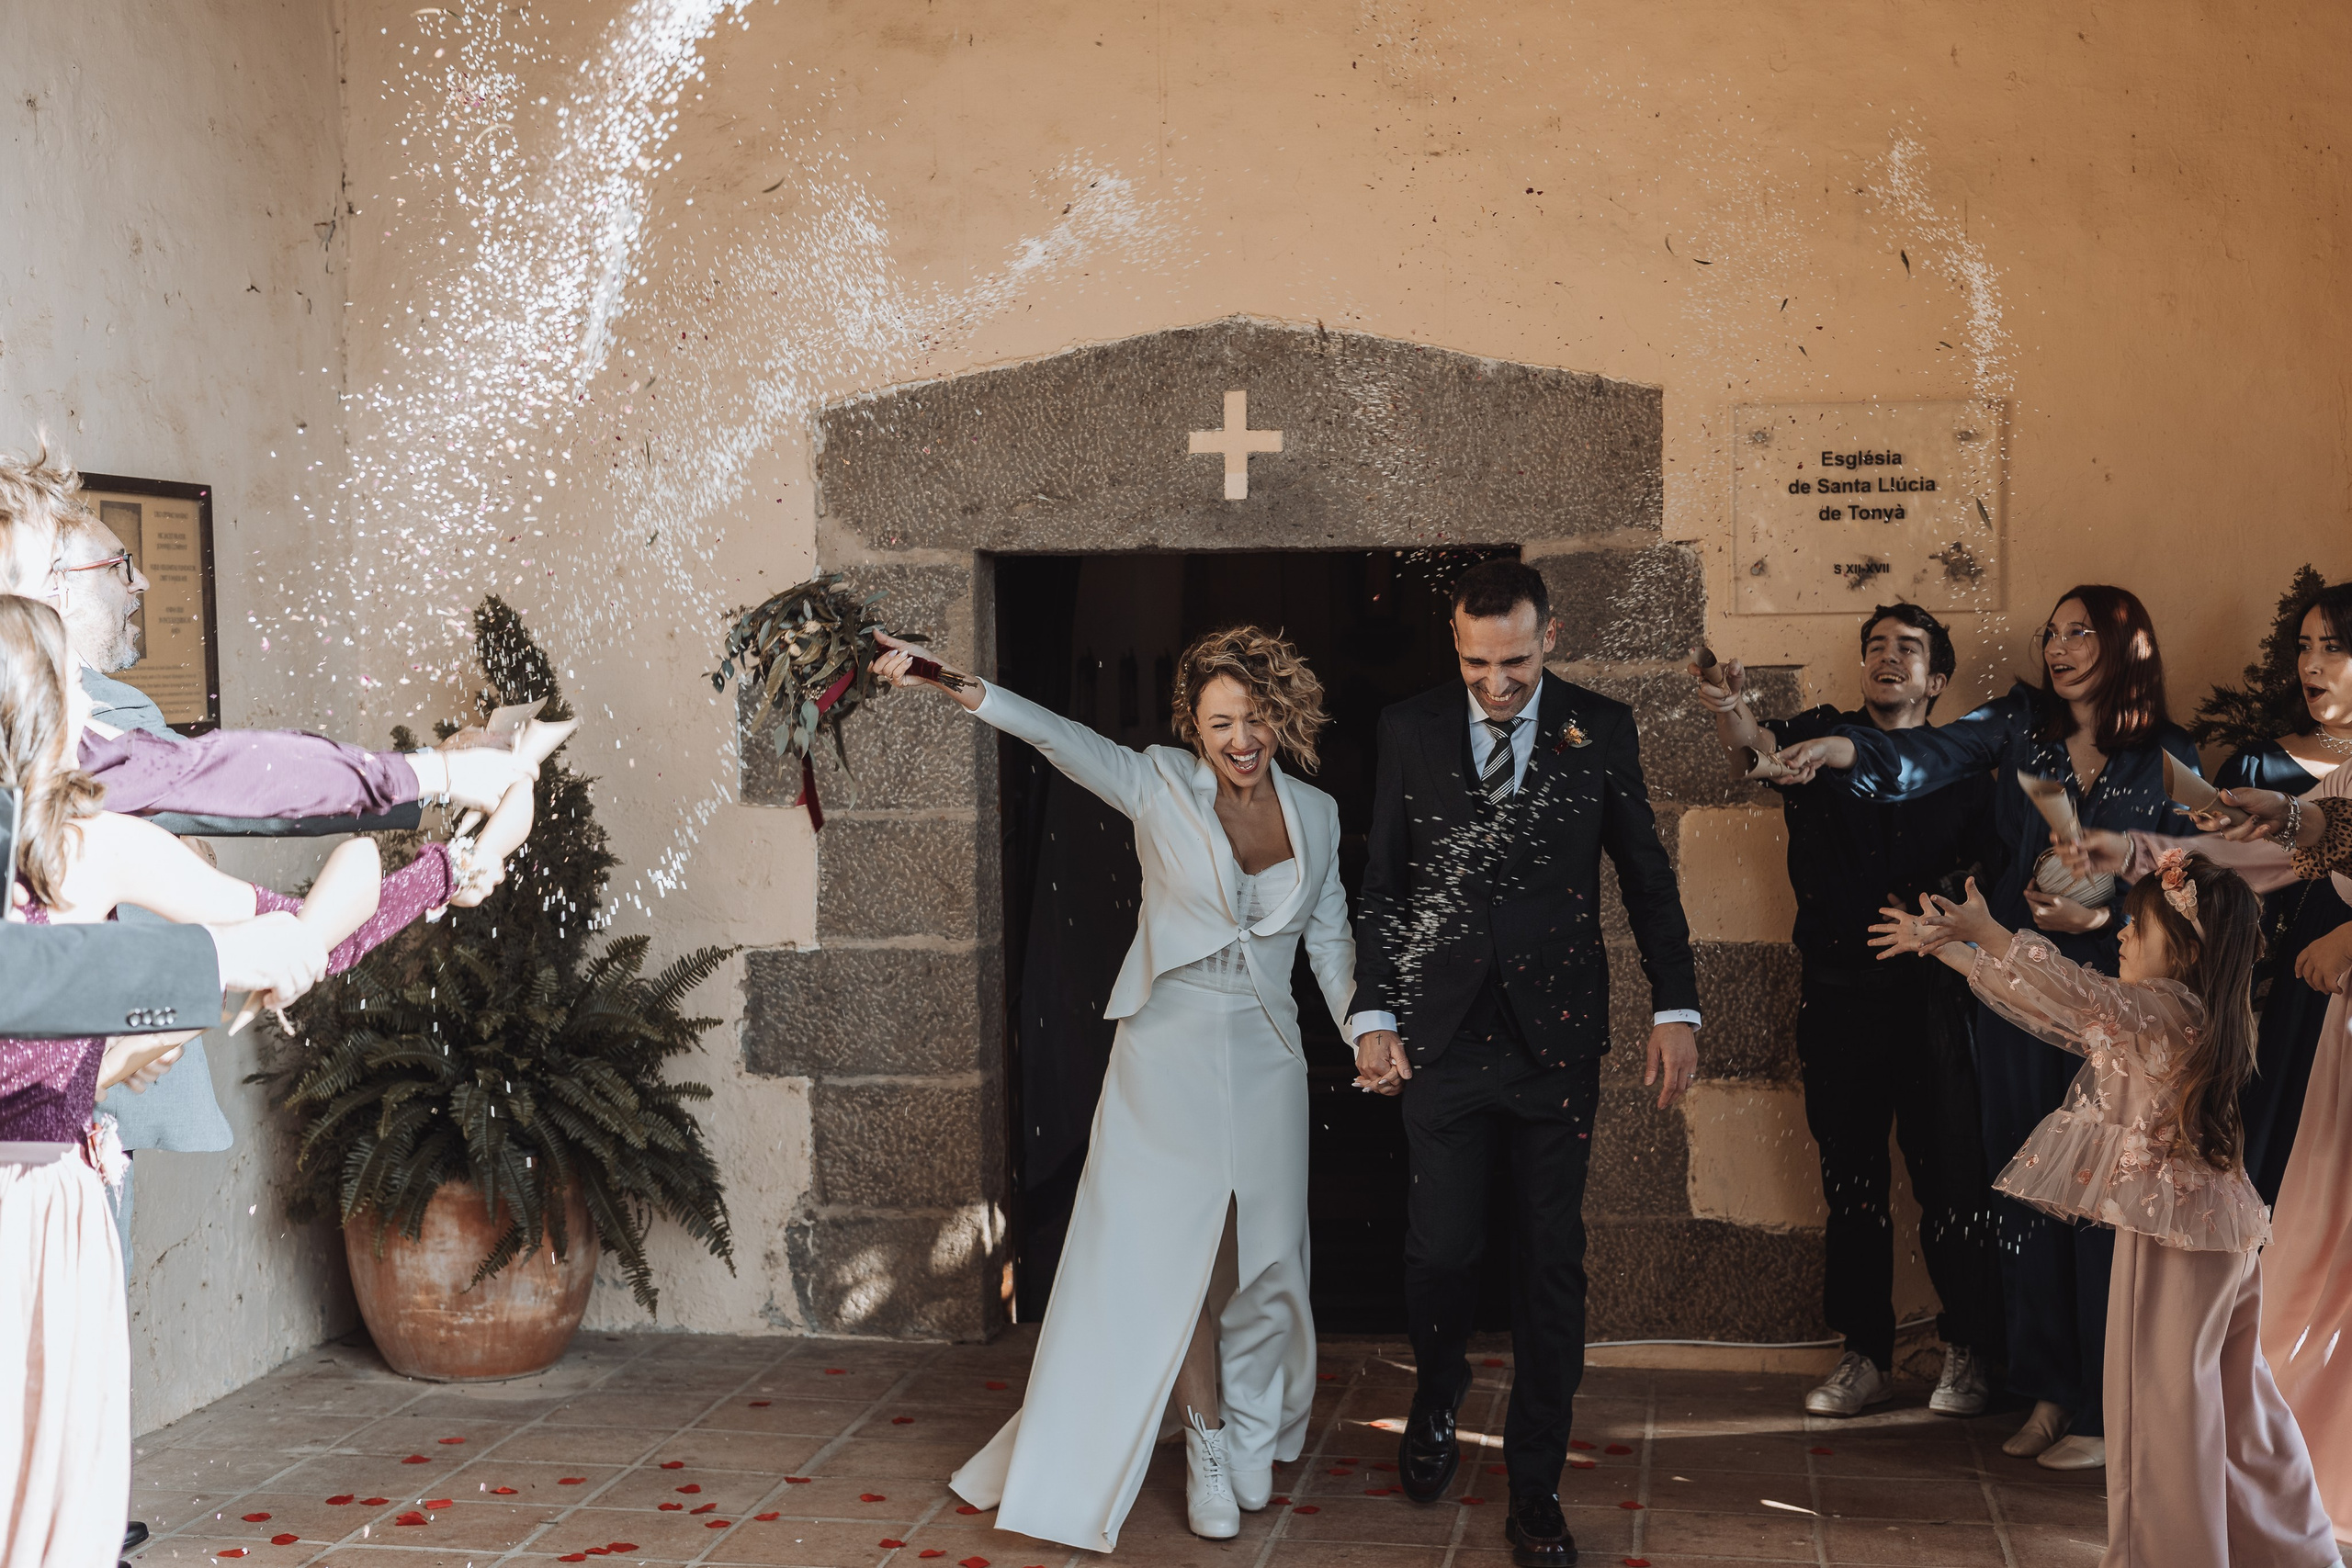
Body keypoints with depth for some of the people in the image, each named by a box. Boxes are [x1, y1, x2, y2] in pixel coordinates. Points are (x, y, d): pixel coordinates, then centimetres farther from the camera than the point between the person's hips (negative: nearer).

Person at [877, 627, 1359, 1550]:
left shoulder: (1315, 814, 5)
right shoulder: (1159, 787, -6)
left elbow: (1330, 940, 14)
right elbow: (1062, 739, -21)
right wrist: (962, 690, -36)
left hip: (1265, 1058, 3)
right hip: (1167, 1053, -3)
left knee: (1260, 1259, 7)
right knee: (1173, 1253, -5)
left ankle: (1252, 1439, 27)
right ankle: (1206, 1444, 11)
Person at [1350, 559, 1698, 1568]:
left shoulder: (1600, 729, 3)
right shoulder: (1409, 729, 3)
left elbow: (1647, 876, 7)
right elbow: (1381, 884, 7)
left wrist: (1676, 1008, -1)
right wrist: (1374, 1013, 0)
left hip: (1558, 1035, 0)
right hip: (1443, 1033, 0)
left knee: (1551, 1264, 2)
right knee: (1441, 1247, 1)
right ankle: (1436, 1402, 33)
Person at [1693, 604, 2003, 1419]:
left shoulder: (1960, 769, 6)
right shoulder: (1823, 735, 4)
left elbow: (1988, 876, 9)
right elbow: (1757, 741, -18)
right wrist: (1731, 711, -41)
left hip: (1929, 994, -1)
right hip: (1837, 992, 1)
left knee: (1951, 1179, -1)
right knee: (1850, 1181, 8)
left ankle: (1967, 1353, 15)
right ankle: (1866, 1357, 19)